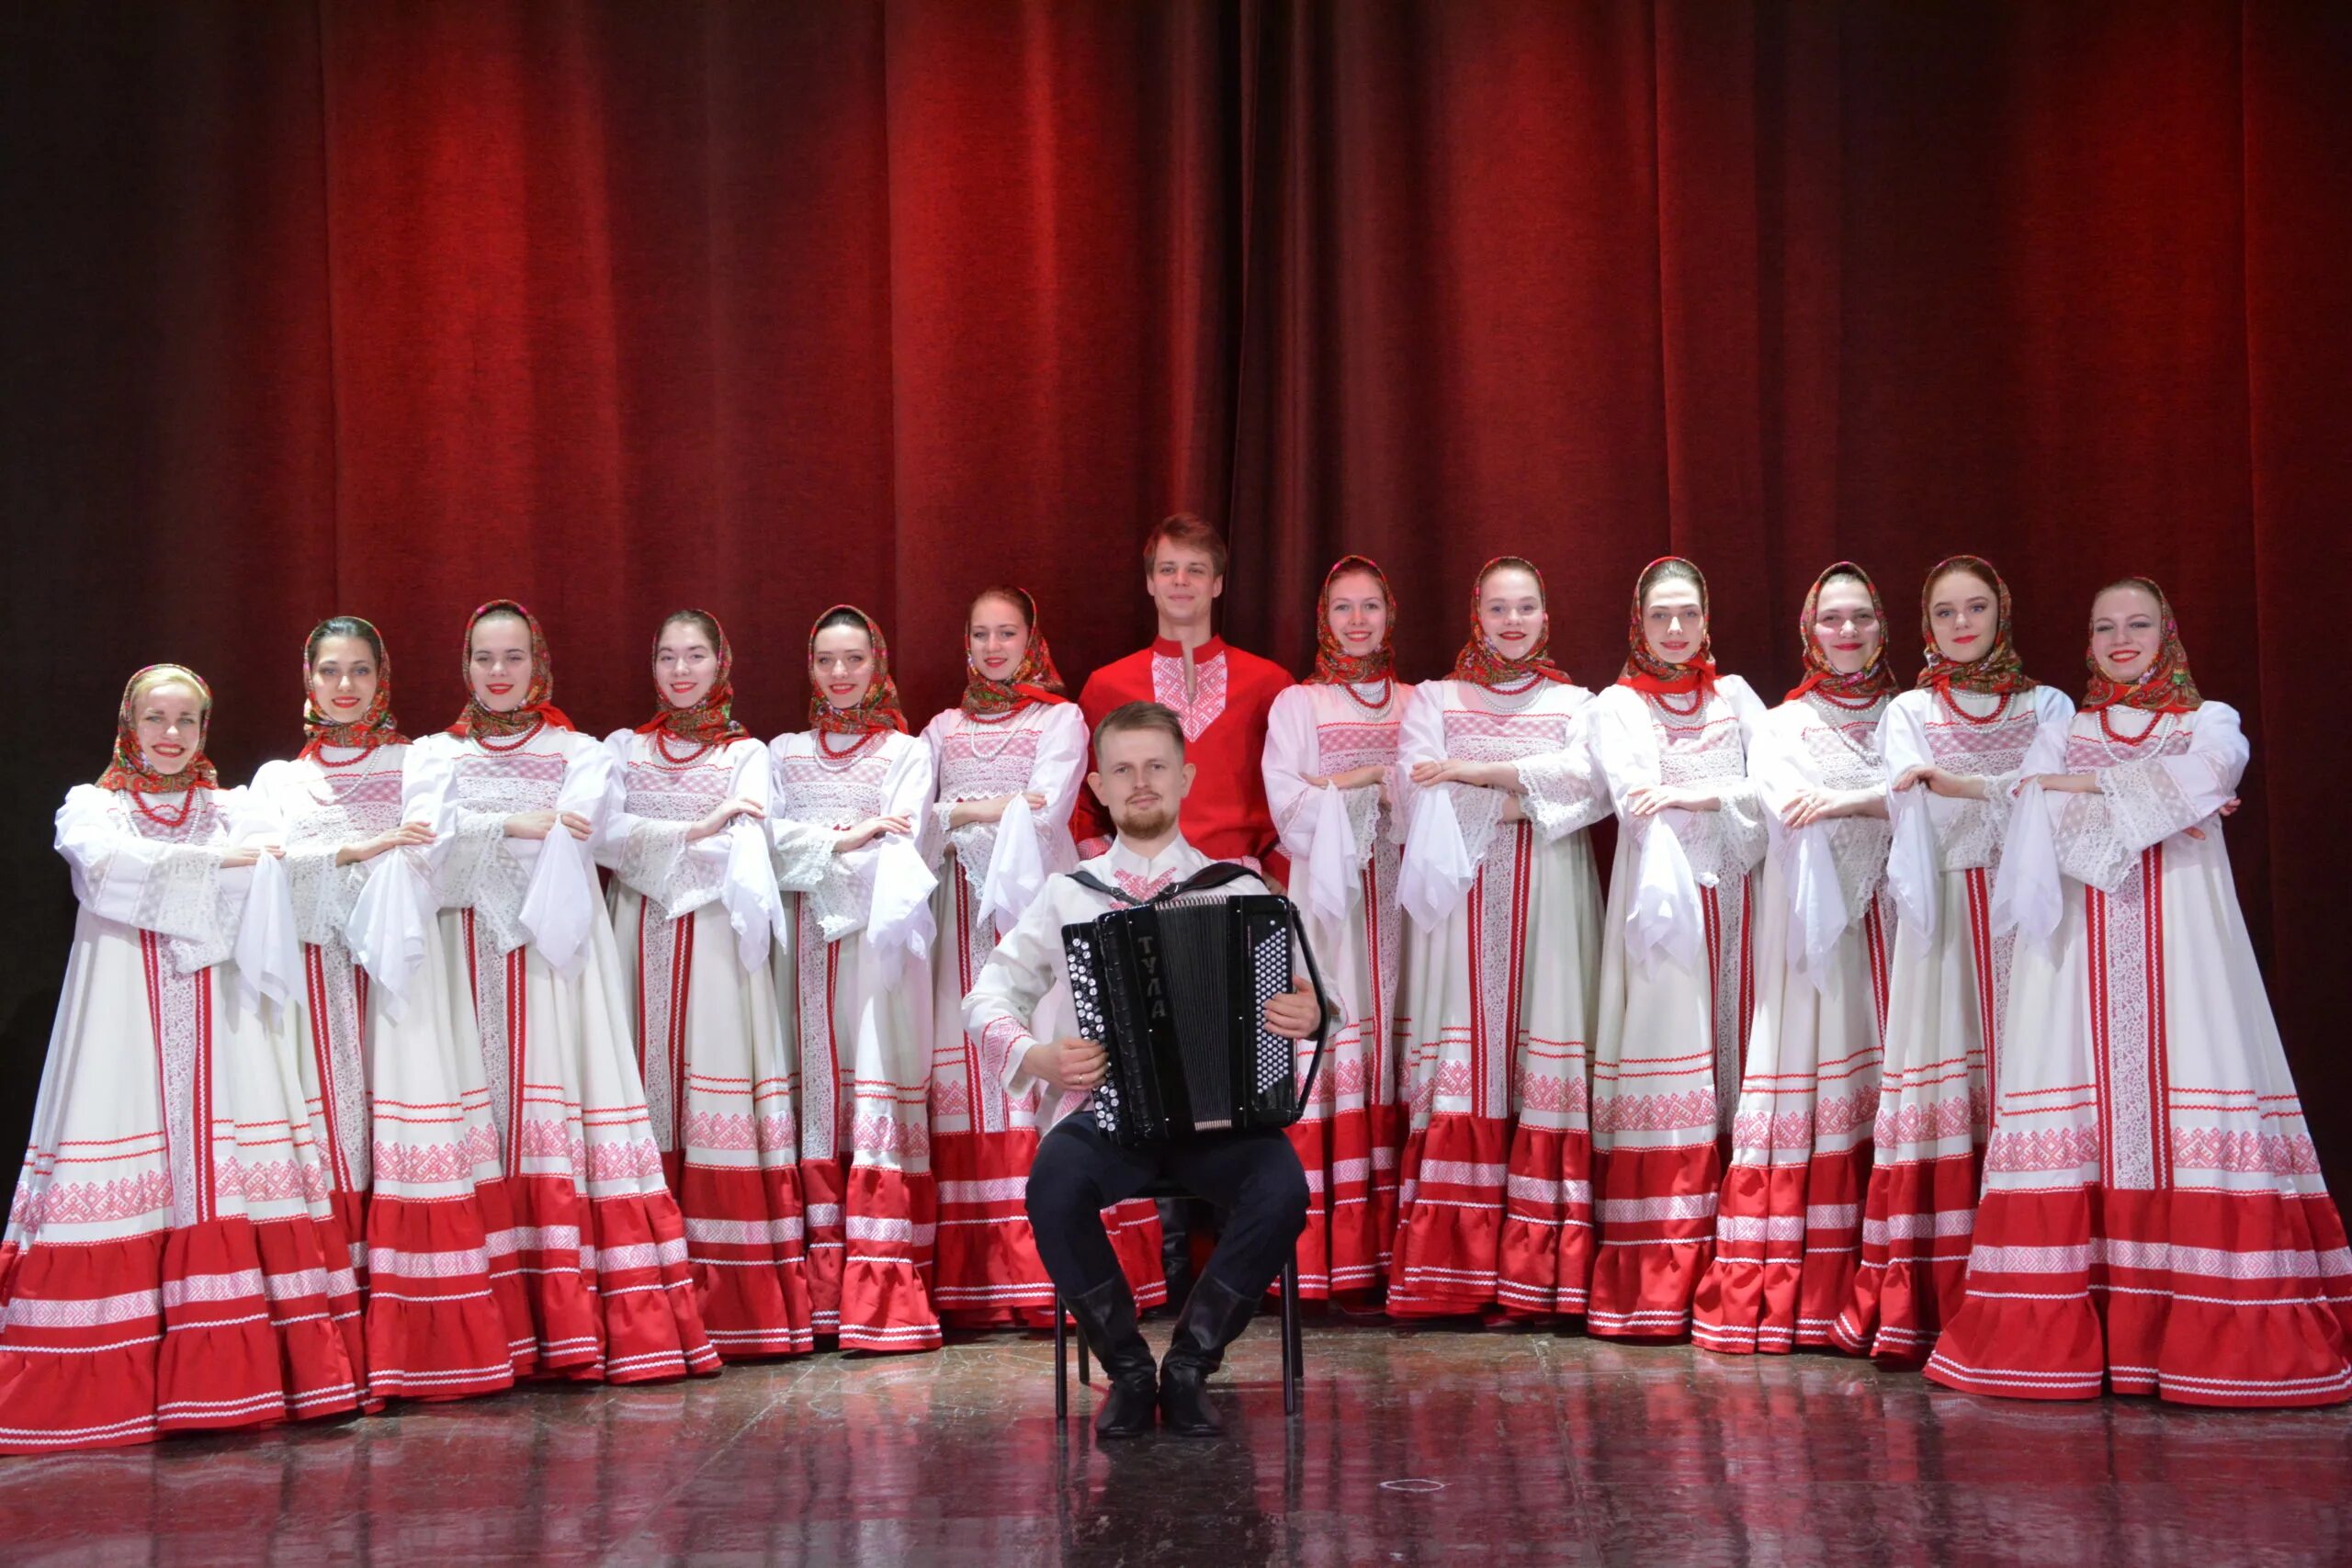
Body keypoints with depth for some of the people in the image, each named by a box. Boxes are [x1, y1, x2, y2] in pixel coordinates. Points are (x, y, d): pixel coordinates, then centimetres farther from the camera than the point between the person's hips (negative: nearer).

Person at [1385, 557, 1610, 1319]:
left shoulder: (1574, 704, 16)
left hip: (1549, 902, 1)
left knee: (1542, 1066, -7)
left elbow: (1588, 780, -5)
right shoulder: (1433, 700, 15)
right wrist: (1528, 798, -10)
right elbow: (1419, 793, -3)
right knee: (1461, 1069, -9)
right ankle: (1447, 1274, -12)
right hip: (1462, 901, -1)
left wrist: (1476, 773, -11)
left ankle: (1536, 1272, -8)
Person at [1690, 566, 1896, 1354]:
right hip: (1810, 919, -1)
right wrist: (1887, 800, -11)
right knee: (1804, 1092, -8)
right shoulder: (1783, 724, 14)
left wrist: (1843, 800, -15)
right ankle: (1778, 1297, -9)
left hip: (1892, 916, 1)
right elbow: (1785, 808, -4)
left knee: (1888, 1092, -6)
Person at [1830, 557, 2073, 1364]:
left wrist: (1955, 782, -13)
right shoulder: (1909, 713, 14)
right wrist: (2012, 790, -13)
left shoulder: (2046, 706, 15)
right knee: (1943, 1083, -9)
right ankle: (1923, 1309, -11)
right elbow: (1914, 809, -3)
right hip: (1946, 912, -1)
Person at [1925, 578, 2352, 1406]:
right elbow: (2064, 838, 1)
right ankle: (2062, 1335, -10)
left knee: (2188, 1102, -13)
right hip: (2085, 947, 1)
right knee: (2082, 1105, -9)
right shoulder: (2057, 738, 18)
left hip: (2179, 940, -1)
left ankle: (2223, 1339, -13)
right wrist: (2159, 804, -8)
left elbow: (2204, 776, -7)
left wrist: (2089, 785, -2)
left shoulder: (2209, 722, 15)